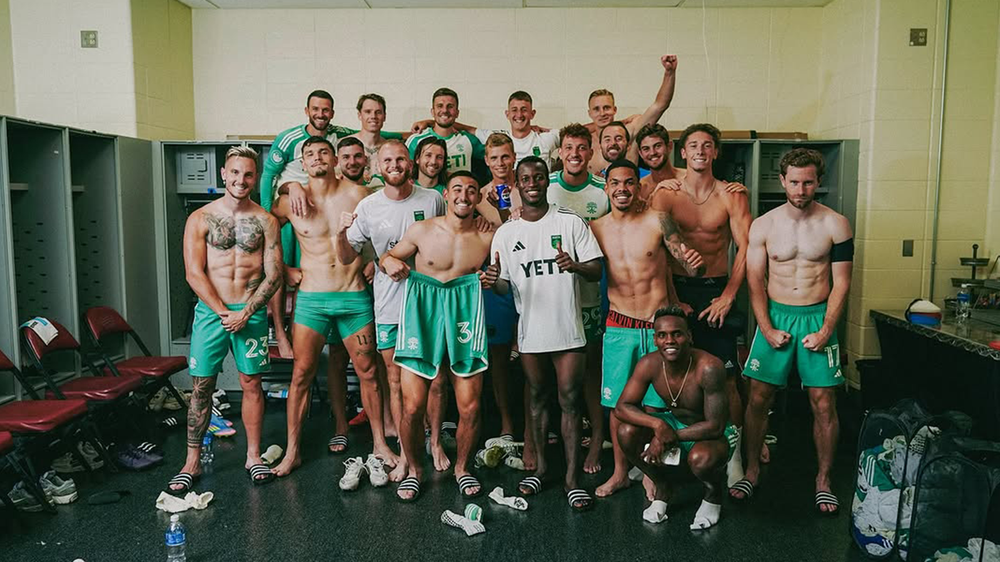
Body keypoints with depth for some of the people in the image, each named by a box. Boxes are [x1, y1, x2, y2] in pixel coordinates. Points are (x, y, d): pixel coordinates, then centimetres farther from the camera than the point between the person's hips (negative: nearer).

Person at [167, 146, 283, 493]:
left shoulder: (265, 221, 3)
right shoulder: (200, 219, 1)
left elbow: (274, 275, -1)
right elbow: (194, 273, -4)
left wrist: (245, 313, -10)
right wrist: (223, 312, -12)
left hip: (251, 312, 1)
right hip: (211, 311, 0)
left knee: (251, 384, 7)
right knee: (201, 386, 3)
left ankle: (253, 456, 19)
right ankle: (192, 462, 14)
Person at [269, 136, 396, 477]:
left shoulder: (356, 195, 1)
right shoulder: (290, 202, 1)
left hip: (355, 297, 0)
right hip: (311, 299, 0)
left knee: (367, 371, 6)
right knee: (301, 374, 0)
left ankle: (380, 444, 20)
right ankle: (292, 451, 13)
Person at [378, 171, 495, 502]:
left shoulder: (487, 239, 5)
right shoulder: (422, 230, 3)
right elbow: (389, 256, 15)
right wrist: (390, 263, -8)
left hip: (463, 319, 1)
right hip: (422, 316, -1)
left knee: (470, 408, -2)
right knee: (412, 407, -6)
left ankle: (462, 467, 25)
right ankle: (413, 469, 21)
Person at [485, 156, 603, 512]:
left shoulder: (570, 222, -1)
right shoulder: (505, 232, 6)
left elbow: (596, 270, -3)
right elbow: (504, 287, 9)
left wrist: (576, 266, -24)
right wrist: (494, 281, -15)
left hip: (567, 329, -2)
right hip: (530, 330, 3)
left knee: (569, 402, -1)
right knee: (537, 399, 15)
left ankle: (572, 478, 9)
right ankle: (539, 465, 30)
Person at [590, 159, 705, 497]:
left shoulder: (658, 221, -5)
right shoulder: (596, 228, 2)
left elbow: (683, 260, -4)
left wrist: (693, 263, -25)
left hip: (657, 326, -2)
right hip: (619, 327, 2)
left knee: (655, 404, 5)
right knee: (617, 403, 9)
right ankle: (620, 472, 25)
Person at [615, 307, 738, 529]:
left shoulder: (708, 367, -31)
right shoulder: (649, 364, -18)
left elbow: (715, 426, -28)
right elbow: (622, 407, -16)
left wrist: (670, 437, -30)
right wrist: (658, 424, -33)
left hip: (712, 434, -4)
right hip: (675, 422, 5)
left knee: (700, 458, -38)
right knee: (627, 431, -20)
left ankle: (714, 494, 2)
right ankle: (662, 486, 8)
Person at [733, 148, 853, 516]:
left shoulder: (835, 225, -1)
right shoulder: (763, 226, 1)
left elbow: (841, 284, -1)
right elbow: (755, 282, 2)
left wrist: (825, 331, -9)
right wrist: (767, 329, -7)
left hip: (818, 317, -1)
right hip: (775, 316, 1)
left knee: (824, 404, 1)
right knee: (759, 399, 1)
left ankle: (823, 480, 18)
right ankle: (752, 471, 18)